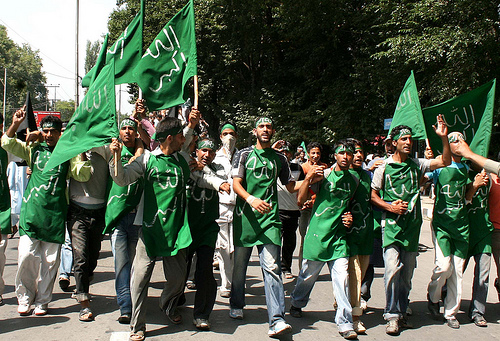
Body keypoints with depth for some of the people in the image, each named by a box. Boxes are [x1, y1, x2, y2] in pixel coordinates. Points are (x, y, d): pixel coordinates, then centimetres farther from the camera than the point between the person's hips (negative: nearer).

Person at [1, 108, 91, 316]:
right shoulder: (34, 150, 11)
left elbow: (83, 175, -4)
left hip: (55, 214, -1)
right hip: (31, 211, 1)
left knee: (50, 260, 4)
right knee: (26, 256, -3)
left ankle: (42, 301, 19)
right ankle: (24, 298, 17)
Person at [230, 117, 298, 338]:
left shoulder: (279, 159, 15)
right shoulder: (244, 154, 8)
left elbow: (290, 185, 21)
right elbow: (236, 183, -3)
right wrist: (251, 199, -21)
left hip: (269, 217, 0)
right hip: (245, 216, 0)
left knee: (272, 267, -11)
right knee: (240, 263, 10)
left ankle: (276, 321, -15)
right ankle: (236, 306, 33)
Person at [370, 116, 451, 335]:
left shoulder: (417, 165, 10)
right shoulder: (383, 168, 2)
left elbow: (445, 162, 6)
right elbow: (373, 196, 5)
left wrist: (444, 137, -4)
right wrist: (391, 207, -10)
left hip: (412, 224, 4)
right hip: (391, 224, -3)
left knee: (407, 272, 8)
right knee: (393, 268, -15)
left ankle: (401, 313, 21)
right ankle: (392, 315, -4)